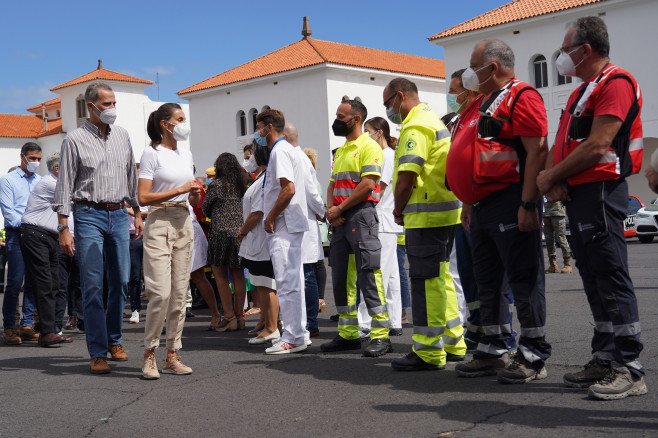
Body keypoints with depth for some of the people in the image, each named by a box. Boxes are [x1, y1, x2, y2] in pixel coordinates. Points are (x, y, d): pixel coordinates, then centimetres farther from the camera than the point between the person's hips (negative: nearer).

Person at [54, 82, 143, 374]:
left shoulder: (121, 135, 12)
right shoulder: (75, 139, -3)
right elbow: (65, 185, -4)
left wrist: (137, 213, 16)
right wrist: (63, 227, -9)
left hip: (119, 214, 5)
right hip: (89, 215, -4)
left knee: (121, 281, 7)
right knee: (92, 285, -5)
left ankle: (114, 340, 24)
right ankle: (97, 352, -1)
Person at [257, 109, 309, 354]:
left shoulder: (279, 150, -11)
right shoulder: (283, 149, 20)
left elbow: (289, 189, -22)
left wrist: (270, 217, -15)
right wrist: (270, 217, 18)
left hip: (283, 226, -11)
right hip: (289, 226, 11)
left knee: (287, 283, -8)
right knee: (292, 281, 13)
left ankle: (292, 338, -5)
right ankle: (299, 333, 19)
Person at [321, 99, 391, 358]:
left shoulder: (369, 147, -5)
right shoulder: (340, 151, 23)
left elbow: (368, 184, -15)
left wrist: (340, 209, -12)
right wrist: (331, 209, 1)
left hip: (361, 215, -9)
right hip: (340, 220, 9)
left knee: (368, 275, -10)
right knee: (341, 277, 9)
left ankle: (380, 336, -6)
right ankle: (348, 334, 18)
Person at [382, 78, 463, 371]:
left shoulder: (415, 126, -12)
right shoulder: (433, 119, 21)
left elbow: (406, 176, -21)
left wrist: (397, 209, -6)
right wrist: (403, 209, 18)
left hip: (426, 215, -10)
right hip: (445, 211, 10)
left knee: (426, 281, -6)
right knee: (440, 278, 16)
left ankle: (429, 352, -1)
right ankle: (454, 342, 25)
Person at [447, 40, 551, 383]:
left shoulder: (521, 97, -8)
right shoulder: (483, 103, 22)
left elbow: (537, 152, -17)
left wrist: (527, 204, -22)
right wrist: (468, 203, 21)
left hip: (510, 203, -10)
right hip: (482, 206, 10)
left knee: (523, 279, -4)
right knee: (488, 281, 13)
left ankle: (534, 356, 5)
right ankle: (493, 351, 22)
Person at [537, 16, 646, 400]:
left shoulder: (616, 82, -9)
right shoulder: (580, 91, 23)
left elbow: (597, 146, -18)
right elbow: (563, 143, 19)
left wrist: (551, 176, -9)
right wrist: (553, 179, 0)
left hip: (600, 191, -10)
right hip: (576, 194, 10)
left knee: (612, 278, -9)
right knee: (594, 280, 11)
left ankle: (629, 370, -4)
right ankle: (605, 361, 17)